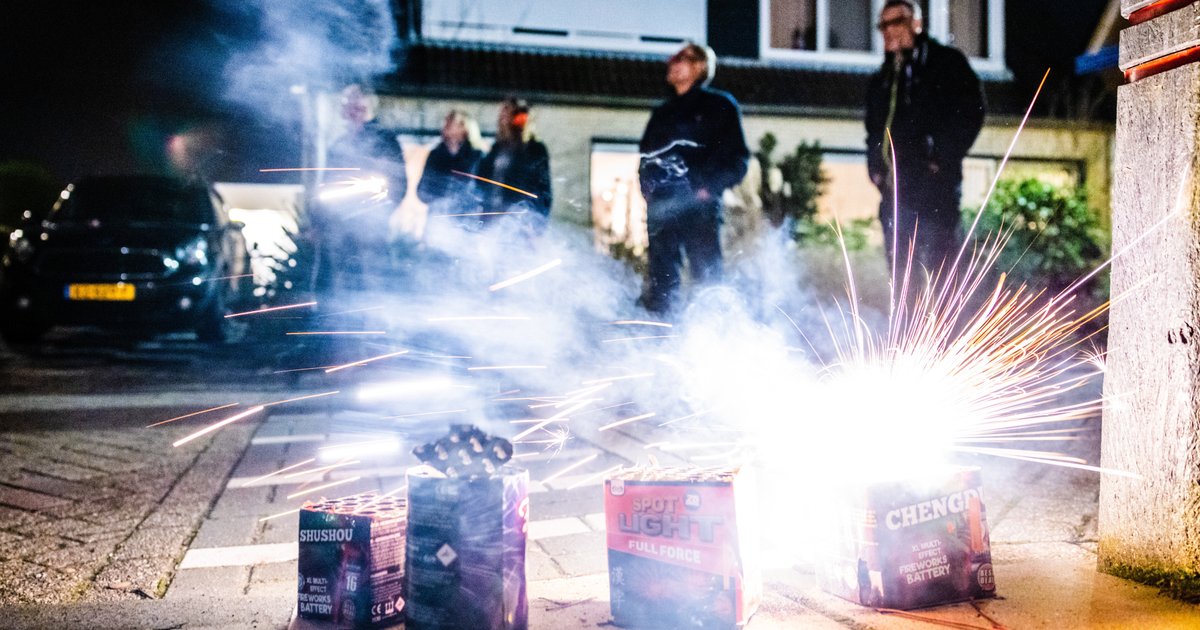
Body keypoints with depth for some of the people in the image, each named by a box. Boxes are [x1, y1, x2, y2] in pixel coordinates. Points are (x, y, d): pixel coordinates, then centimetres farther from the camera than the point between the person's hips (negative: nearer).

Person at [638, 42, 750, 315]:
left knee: (707, 272, -12)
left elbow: (737, 157, 3)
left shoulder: (720, 105, 10)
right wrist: (647, 185, 9)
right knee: (660, 279, -1)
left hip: (699, 204, -4)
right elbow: (646, 155, 28)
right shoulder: (662, 112, 26)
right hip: (661, 205, 5)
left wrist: (710, 188, -11)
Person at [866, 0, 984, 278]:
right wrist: (876, 167, 9)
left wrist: (943, 158, -10)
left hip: (936, 186, -5)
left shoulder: (945, 63, 6)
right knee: (900, 272, 4)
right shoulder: (881, 81, 22)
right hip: (895, 191, 6)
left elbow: (971, 111, -2)